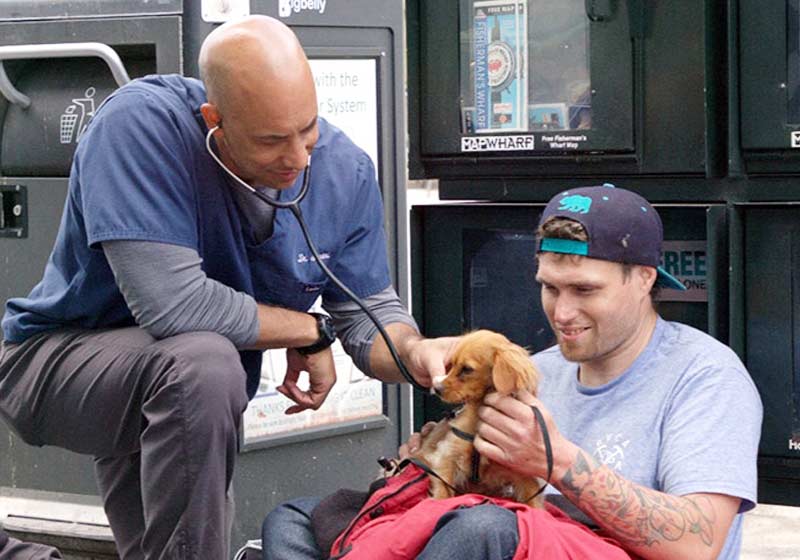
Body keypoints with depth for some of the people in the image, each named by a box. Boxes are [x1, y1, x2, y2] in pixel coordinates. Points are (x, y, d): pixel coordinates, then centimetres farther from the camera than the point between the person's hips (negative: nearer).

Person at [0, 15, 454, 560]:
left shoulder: (345, 172, -12)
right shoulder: (140, 123, -31)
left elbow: (369, 312, -4)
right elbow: (171, 302, -37)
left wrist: (415, 352, -29)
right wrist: (311, 331, -23)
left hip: (196, 404, 7)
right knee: (203, 361, -35)